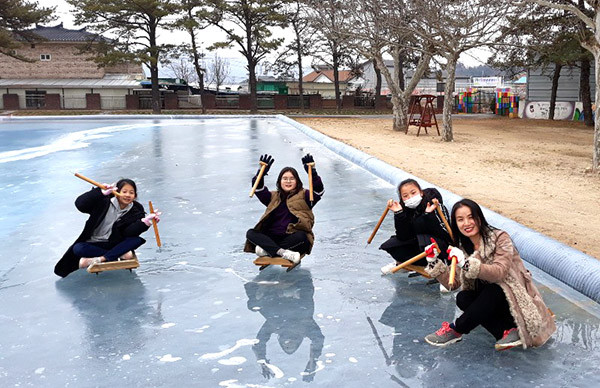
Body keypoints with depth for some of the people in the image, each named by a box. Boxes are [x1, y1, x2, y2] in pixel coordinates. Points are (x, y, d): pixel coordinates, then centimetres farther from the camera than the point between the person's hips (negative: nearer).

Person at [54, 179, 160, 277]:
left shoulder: (136, 211, -6)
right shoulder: (104, 202, -10)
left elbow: (129, 233, -19)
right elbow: (80, 204, -23)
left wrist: (145, 221, -35)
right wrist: (101, 192, -32)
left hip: (114, 244, 1)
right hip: (94, 244, -1)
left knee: (137, 240, -26)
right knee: (78, 249, -30)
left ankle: (99, 259, -29)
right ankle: (120, 254, -23)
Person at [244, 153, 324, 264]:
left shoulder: (303, 196, 9)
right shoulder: (274, 197, 19)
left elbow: (318, 190, -7)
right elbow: (259, 189, 8)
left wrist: (312, 172, -20)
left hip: (292, 238, -3)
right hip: (271, 237, 3)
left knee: (301, 236, -37)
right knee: (250, 233, -19)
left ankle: (268, 249, -28)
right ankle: (282, 252, -35)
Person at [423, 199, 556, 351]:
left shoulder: (500, 238, -13)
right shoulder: (463, 247, 5)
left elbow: (500, 272, -29)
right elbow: (453, 283, 1)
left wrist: (467, 263, -40)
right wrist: (434, 263, -12)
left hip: (513, 298, -5)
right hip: (487, 299, 5)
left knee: (493, 290, -34)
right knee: (462, 298, -22)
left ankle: (456, 329, -20)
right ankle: (508, 330, -24)